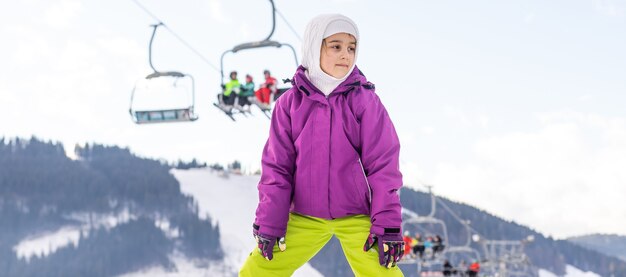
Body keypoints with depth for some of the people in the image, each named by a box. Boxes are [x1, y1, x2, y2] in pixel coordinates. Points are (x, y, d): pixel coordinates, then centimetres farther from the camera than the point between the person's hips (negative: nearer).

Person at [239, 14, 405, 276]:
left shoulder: (364, 100, -5)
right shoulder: (290, 103, 0)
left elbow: (383, 164, -5)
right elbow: (277, 167, 3)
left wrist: (388, 225, -9)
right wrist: (269, 223, 0)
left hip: (357, 217, -2)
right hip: (304, 217, 2)